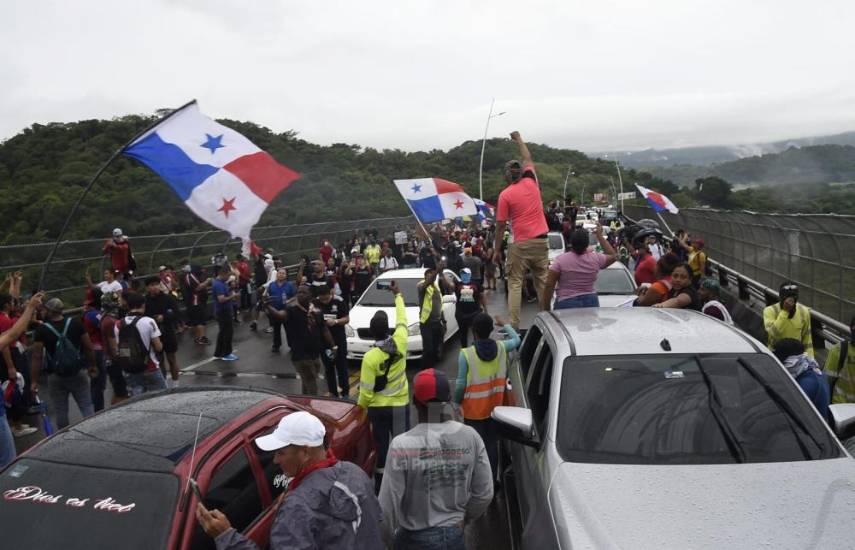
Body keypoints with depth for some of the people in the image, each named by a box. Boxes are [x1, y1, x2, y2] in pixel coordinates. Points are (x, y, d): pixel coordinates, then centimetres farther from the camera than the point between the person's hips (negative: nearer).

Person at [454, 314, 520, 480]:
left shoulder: (466, 354, -19)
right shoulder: (501, 348, -8)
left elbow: (461, 384, -16)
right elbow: (516, 339, 15)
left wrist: (456, 402, 2)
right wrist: (504, 325, 30)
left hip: (473, 410, -3)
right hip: (495, 408, 4)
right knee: (492, 444, 15)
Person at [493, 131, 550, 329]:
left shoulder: (505, 194, -5)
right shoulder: (531, 182, 5)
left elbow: (501, 225, -4)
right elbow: (528, 159, 25)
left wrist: (496, 249, 4)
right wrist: (519, 139, 37)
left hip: (521, 244, -4)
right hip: (541, 241, 4)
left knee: (515, 284, 0)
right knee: (543, 282, 11)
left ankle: (514, 325, -4)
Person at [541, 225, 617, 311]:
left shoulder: (561, 260, -4)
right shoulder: (595, 258, 3)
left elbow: (549, 286, -6)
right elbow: (613, 256, 24)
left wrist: (546, 308, 2)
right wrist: (600, 236, 25)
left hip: (567, 304, -3)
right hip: (591, 303, 3)